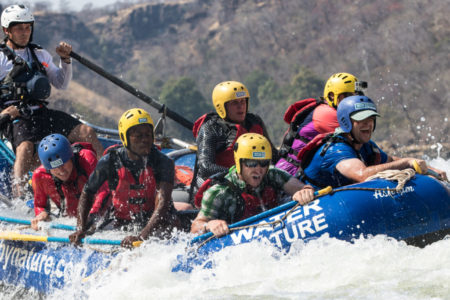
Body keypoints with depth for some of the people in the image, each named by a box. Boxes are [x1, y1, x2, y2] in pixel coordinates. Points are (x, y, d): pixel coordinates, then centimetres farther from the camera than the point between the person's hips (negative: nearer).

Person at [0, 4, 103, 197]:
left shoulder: (40, 55, 20)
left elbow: (61, 84, 22)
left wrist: (65, 60, 8)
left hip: (42, 113, 5)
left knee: (86, 132, -9)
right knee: (25, 147, -36)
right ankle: (19, 196, -44)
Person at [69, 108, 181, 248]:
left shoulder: (163, 163, -16)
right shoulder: (109, 162, -11)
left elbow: (162, 204, -27)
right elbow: (87, 194, 4)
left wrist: (141, 237, -43)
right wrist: (81, 229, -10)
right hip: (123, 224, 2)